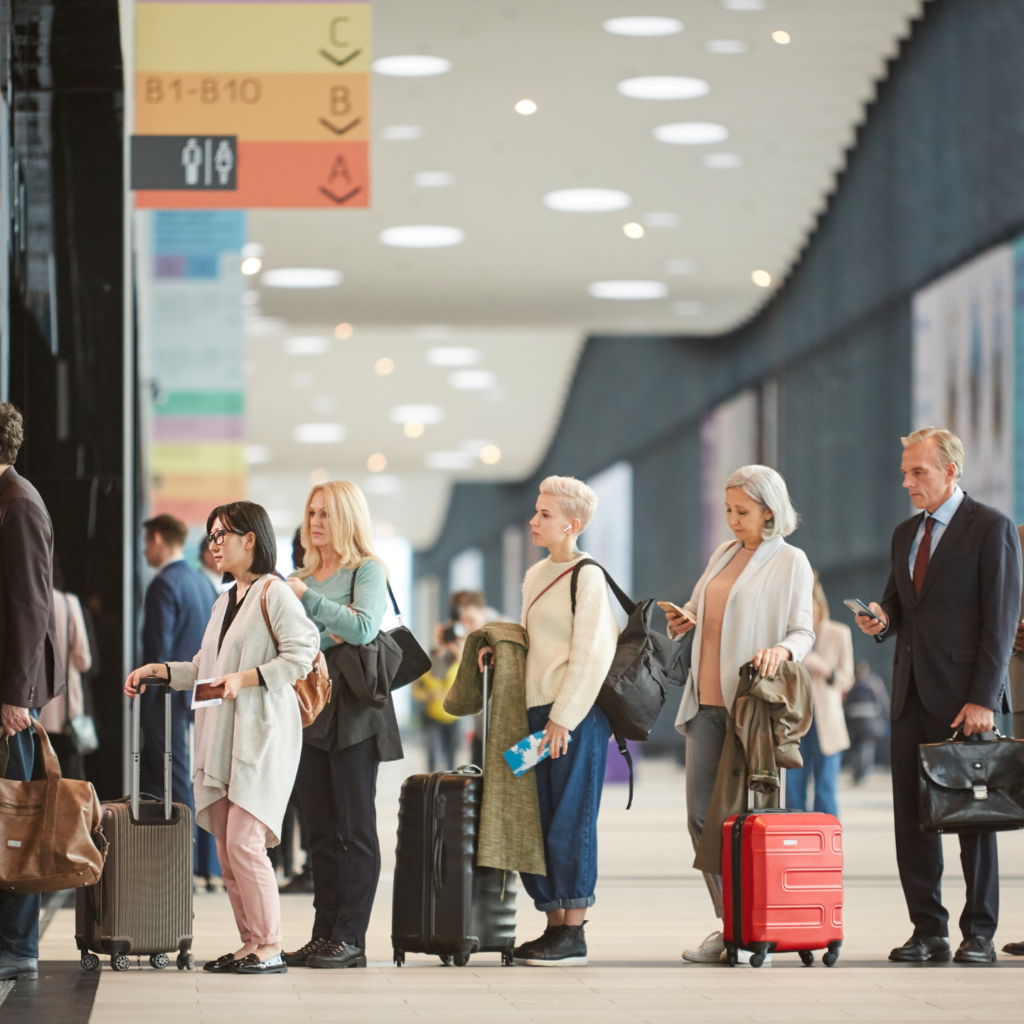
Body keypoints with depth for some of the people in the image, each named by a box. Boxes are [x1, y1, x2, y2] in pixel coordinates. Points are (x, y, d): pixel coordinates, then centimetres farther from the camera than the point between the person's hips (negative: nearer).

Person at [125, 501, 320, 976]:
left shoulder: (274, 593, -6)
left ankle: (270, 947, -8)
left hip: (262, 733, -9)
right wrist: (158, 670, 16)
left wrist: (245, 678, -20)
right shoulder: (224, 602, 21)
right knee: (226, 848, 5)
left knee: (244, 841, -14)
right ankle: (251, 943, 10)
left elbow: (300, 657, -14)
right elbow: (204, 669, 26)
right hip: (222, 738, 9)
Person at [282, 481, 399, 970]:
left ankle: (350, 939, -3)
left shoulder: (368, 570, -2)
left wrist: (307, 597, -16)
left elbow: (363, 628, -18)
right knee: (322, 831, 7)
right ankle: (323, 936, 10)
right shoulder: (302, 576, 17)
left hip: (352, 708, -6)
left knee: (355, 829, -4)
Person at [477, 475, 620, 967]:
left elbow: (591, 654, -14)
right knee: (537, 821, 8)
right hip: (538, 710, 8)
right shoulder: (536, 576, 16)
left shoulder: (587, 577, -9)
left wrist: (563, 718, -17)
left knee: (570, 822, -6)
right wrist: (500, 649, 9)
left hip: (577, 716, -8)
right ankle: (554, 927, 15)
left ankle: (574, 936, -2)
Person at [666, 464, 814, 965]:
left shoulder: (790, 562, -2)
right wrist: (687, 618, 6)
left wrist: (781, 650, -27)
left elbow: (804, 631, -6)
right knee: (701, 816, 2)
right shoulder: (723, 554, 16)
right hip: (707, 702, 6)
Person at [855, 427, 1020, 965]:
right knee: (911, 815, 3)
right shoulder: (906, 533, 17)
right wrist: (882, 621, 0)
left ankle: (979, 933, 5)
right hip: (911, 693, 7)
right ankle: (928, 930, 9)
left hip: (963, 697, -6)